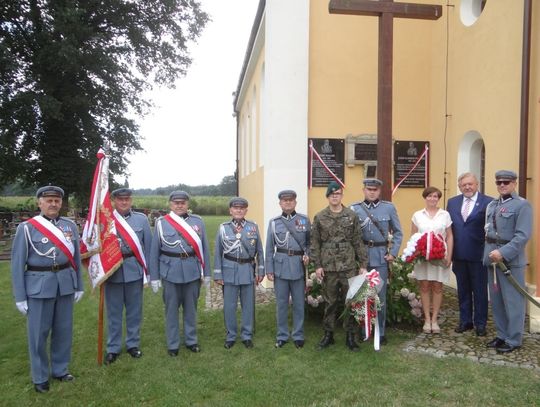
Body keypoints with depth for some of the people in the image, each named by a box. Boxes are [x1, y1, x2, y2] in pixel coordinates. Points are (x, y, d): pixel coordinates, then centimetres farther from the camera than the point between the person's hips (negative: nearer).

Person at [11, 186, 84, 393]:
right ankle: (40, 377, 26)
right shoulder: (26, 228, -6)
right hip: (39, 286, -3)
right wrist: (20, 297, -5)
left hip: (65, 285, 3)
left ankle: (60, 369, 32)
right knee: (39, 333, 8)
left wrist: (79, 286, 11)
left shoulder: (70, 225, 4)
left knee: (63, 330, 13)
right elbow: (17, 264, -4)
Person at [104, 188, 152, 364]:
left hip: (134, 270, 1)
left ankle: (133, 344, 27)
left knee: (134, 310, 11)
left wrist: (147, 269, 3)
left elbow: (148, 245, 5)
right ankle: (113, 348, 22)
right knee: (114, 312, 9)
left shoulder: (141, 219, 3)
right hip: (112, 270, -1)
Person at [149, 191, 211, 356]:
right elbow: (154, 252, 0)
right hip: (170, 273, -1)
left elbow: (204, 248, 4)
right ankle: (173, 344, 24)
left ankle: (191, 340, 29)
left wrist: (206, 273, 4)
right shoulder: (161, 223, -2)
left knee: (191, 308, 13)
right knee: (171, 310, 9)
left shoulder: (198, 221, 3)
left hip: (193, 272, 1)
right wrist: (154, 277, -2)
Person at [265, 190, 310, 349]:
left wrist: (307, 255, -11)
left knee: (299, 303, 8)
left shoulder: (304, 220, 3)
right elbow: (269, 248, 4)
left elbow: (310, 242, 9)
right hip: (280, 266, 0)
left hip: (298, 266, 0)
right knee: (281, 303, 8)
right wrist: (269, 270, 0)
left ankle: (298, 335, 22)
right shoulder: (274, 222, 3)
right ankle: (282, 335, 21)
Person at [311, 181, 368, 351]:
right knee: (330, 302, 10)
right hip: (328, 267, 0)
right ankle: (328, 334, 23)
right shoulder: (319, 218, 2)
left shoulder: (352, 215, 3)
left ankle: (351, 336, 18)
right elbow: (315, 243, 2)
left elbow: (358, 242, 3)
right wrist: (317, 265, -4)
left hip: (349, 266, 0)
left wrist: (363, 264, 1)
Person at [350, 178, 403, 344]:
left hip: (381, 257, 0)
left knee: (380, 296, 6)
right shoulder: (354, 209, 0)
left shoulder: (389, 207, 2)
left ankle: (380, 332, 19)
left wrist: (393, 253, 0)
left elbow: (398, 233, 8)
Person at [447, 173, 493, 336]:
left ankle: (480, 323, 22)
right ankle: (465, 321, 27)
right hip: (459, 255, 4)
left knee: (480, 291, 8)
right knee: (463, 290, 14)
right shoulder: (452, 202, 7)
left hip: (479, 255, -4)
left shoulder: (488, 202, -8)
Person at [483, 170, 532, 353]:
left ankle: (513, 340, 14)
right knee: (496, 300, 13)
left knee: (513, 301, 1)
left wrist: (503, 252, -22)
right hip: (492, 257, 7)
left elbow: (523, 235, -16)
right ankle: (502, 335, 26)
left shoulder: (522, 205, -7)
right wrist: (489, 253, 8)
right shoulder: (491, 205, 15)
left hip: (511, 259, -7)